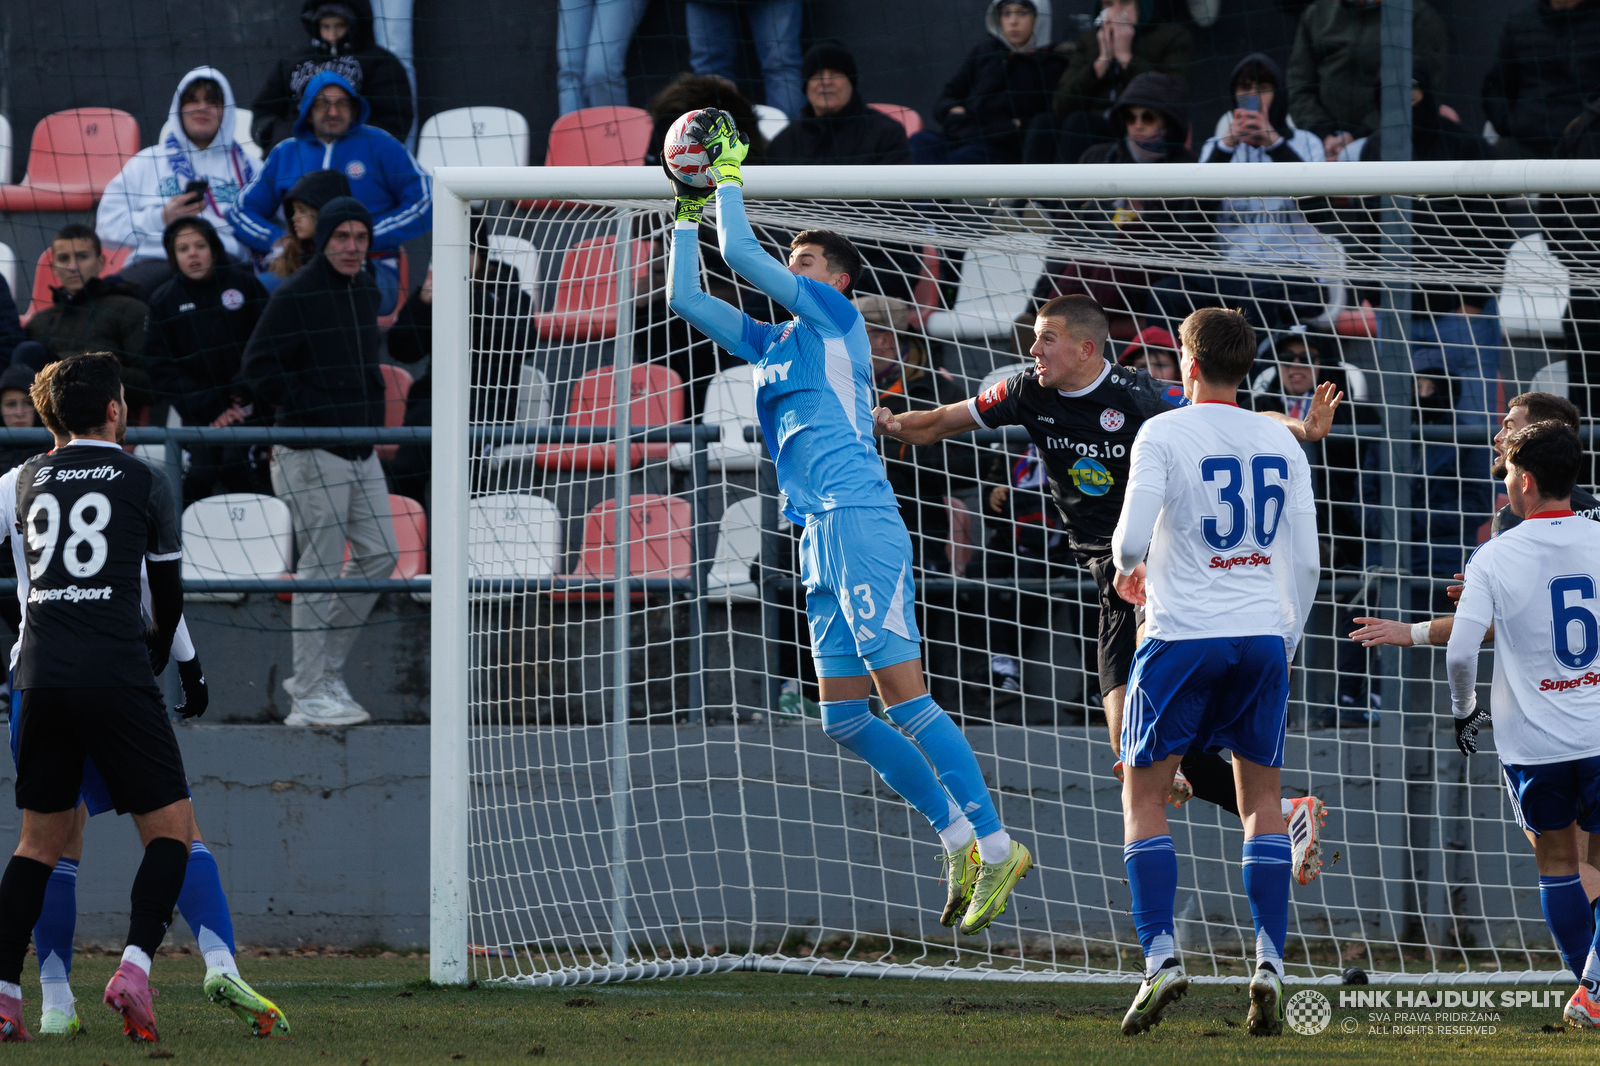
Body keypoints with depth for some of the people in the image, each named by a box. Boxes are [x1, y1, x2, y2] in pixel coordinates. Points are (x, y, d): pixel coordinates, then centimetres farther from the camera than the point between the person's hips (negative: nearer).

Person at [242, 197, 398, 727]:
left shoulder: (366, 292, 13)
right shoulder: (295, 296, -12)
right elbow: (259, 366, -15)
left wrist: (371, 415, 13)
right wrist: (308, 416, -16)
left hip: (361, 451, 8)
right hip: (312, 456, -8)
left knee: (379, 555, 8)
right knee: (320, 570, -6)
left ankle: (325, 670, 19)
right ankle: (309, 698, -2)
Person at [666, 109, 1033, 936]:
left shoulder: (833, 313, 2)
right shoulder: (772, 341, 23)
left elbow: (740, 249, -4)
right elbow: (683, 298, 29)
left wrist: (730, 175, 8)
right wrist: (689, 209, 25)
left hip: (859, 522, -9)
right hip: (821, 535, 9)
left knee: (903, 697, -14)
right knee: (844, 717, 4)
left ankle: (994, 845, -14)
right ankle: (958, 836, 11)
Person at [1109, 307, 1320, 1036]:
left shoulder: (1163, 434, -6)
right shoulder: (1280, 443, 7)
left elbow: (1133, 536, -15)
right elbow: (1307, 563, 7)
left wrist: (1128, 570, 8)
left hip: (1183, 635, -4)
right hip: (1263, 635, 4)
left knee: (1144, 795, 6)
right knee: (1262, 801, 10)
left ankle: (1161, 956, -8)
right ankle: (1269, 966, -1)